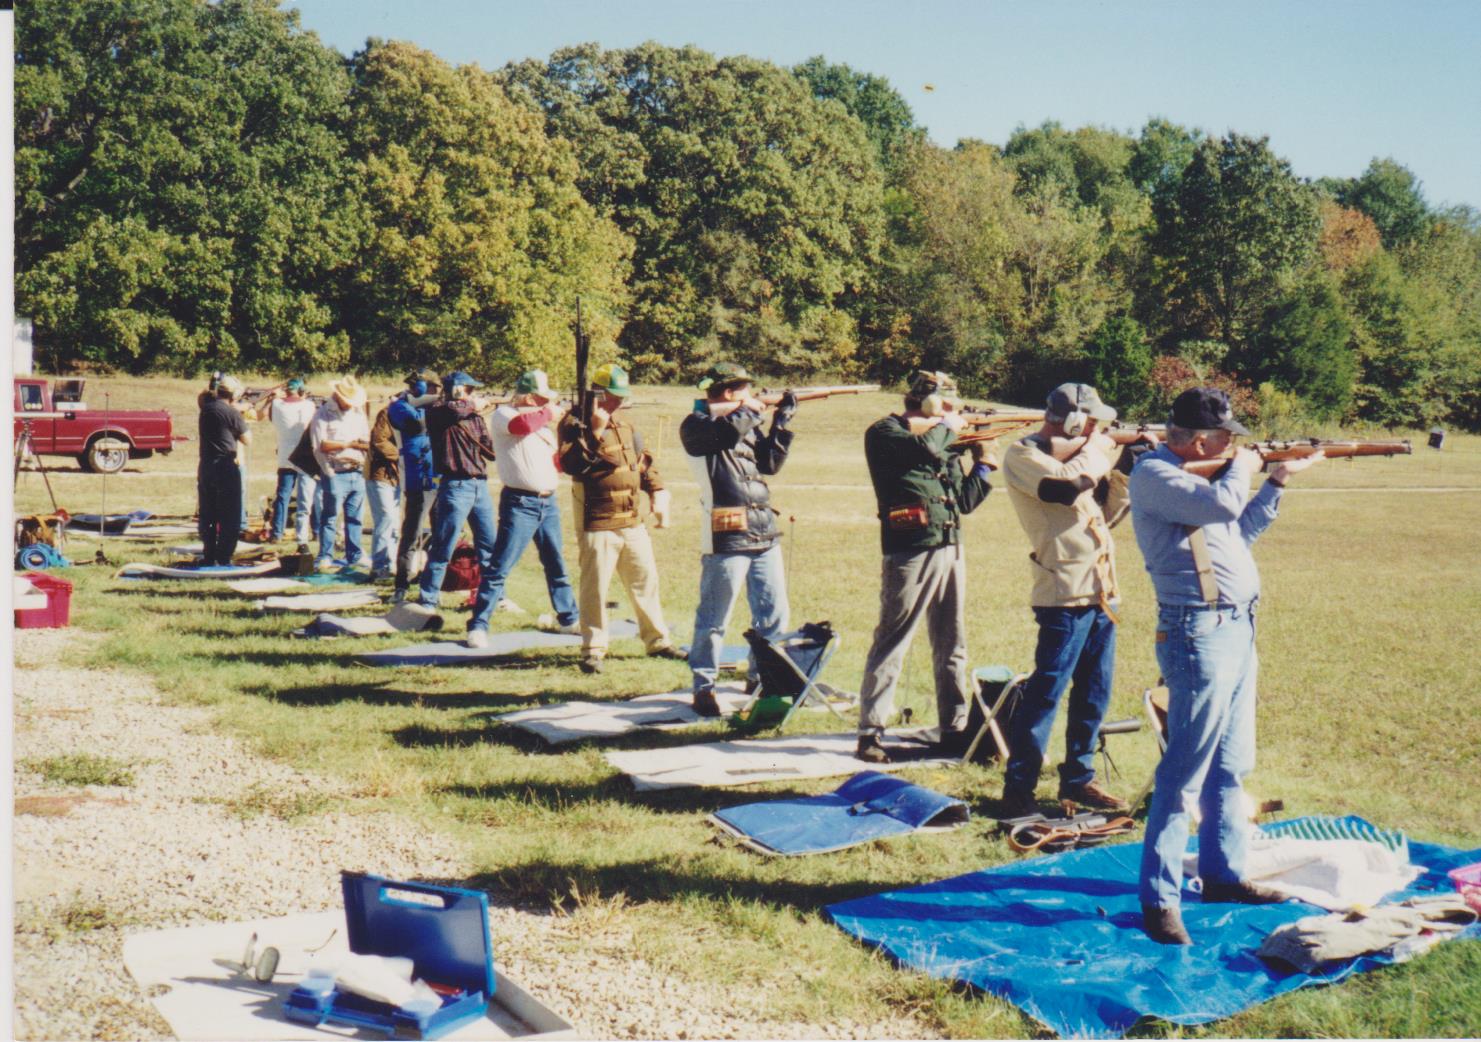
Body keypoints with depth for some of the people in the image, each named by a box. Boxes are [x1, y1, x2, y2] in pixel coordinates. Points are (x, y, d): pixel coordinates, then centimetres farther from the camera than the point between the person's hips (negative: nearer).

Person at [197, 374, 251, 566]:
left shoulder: (206, 408, 6)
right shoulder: (232, 413, -13)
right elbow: (247, 440, -6)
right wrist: (242, 423, 7)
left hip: (205, 467, 7)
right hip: (226, 468, -7)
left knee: (207, 516, 14)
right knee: (229, 518, 0)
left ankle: (209, 556, 17)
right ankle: (224, 558, -2)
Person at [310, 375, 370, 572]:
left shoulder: (358, 413, 17)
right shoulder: (323, 415, -2)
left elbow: (368, 442, 14)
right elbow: (320, 445, -13)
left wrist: (355, 444, -9)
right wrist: (348, 444, -12)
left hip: (357, 473, 5)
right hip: (336, 474, -5)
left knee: (355, 518, 9)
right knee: (330, 517, -3)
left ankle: (354, 557, 16)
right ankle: (325, 558, 3)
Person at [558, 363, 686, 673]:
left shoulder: (625, 427, 16)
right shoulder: (575, 425, -8)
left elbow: (644, 463, 25)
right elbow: (570, 464, -24)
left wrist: (658, 493, 13)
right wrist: (594, 432, -29)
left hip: (633, 522, 7)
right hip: (597, 525, -7)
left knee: (646, 581, 14)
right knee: (595, 588, -4)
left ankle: (658, 640, 26)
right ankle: (593, 650, 6)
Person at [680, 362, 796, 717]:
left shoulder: (745, 424, 18)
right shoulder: (696, 424, -4)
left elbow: (770, 463, 13)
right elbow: (727, 433, -25)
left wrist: (782, 421, 6)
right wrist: (753, 411, -8)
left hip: (764, 533, 8)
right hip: (726, 536, -8)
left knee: (774, 613, 11)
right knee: (714, 618, -2)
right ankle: (703, 688, 7)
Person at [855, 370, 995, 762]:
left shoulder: (941, 439, 18)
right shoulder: (884, 432, -3)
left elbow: (965, 501, 19)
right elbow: (927, 450, -24)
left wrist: (984, 462, 9)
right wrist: (947, 427, -5)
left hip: (950, 550, 8)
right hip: (910, 552, -8)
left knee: (952, 646, 11)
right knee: (891, 644, -6)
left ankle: (954, 730, 19)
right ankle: (869, 734, -2)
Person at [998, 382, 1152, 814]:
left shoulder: (1073, 454, 18)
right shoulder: (1023, 455, -7)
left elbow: (1107, 515, 20)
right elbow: (1065, 486, -25)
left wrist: (1123, 471, 6)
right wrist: (1102, 450, -9)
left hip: (1101, 590, 9)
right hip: (1065, 592, -9)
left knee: (1094, 693, 14)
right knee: (1046, 691, -7)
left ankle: (1078, 778, 26)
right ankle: (1018, 787, 0)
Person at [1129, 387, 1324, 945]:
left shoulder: (1198, 471, 16)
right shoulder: (1154, 474, -13)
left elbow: (1241, 530, 26)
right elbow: (1221, 504, -27)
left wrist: (1276, 481, 18)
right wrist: (1243, 466, -8)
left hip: (1237, 628, 10)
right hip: (1199, 634, -10)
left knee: (1232, 766, 16)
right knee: (1186, 772, -8)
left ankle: (1223, 873, 28)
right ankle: (1159, 897, -2)